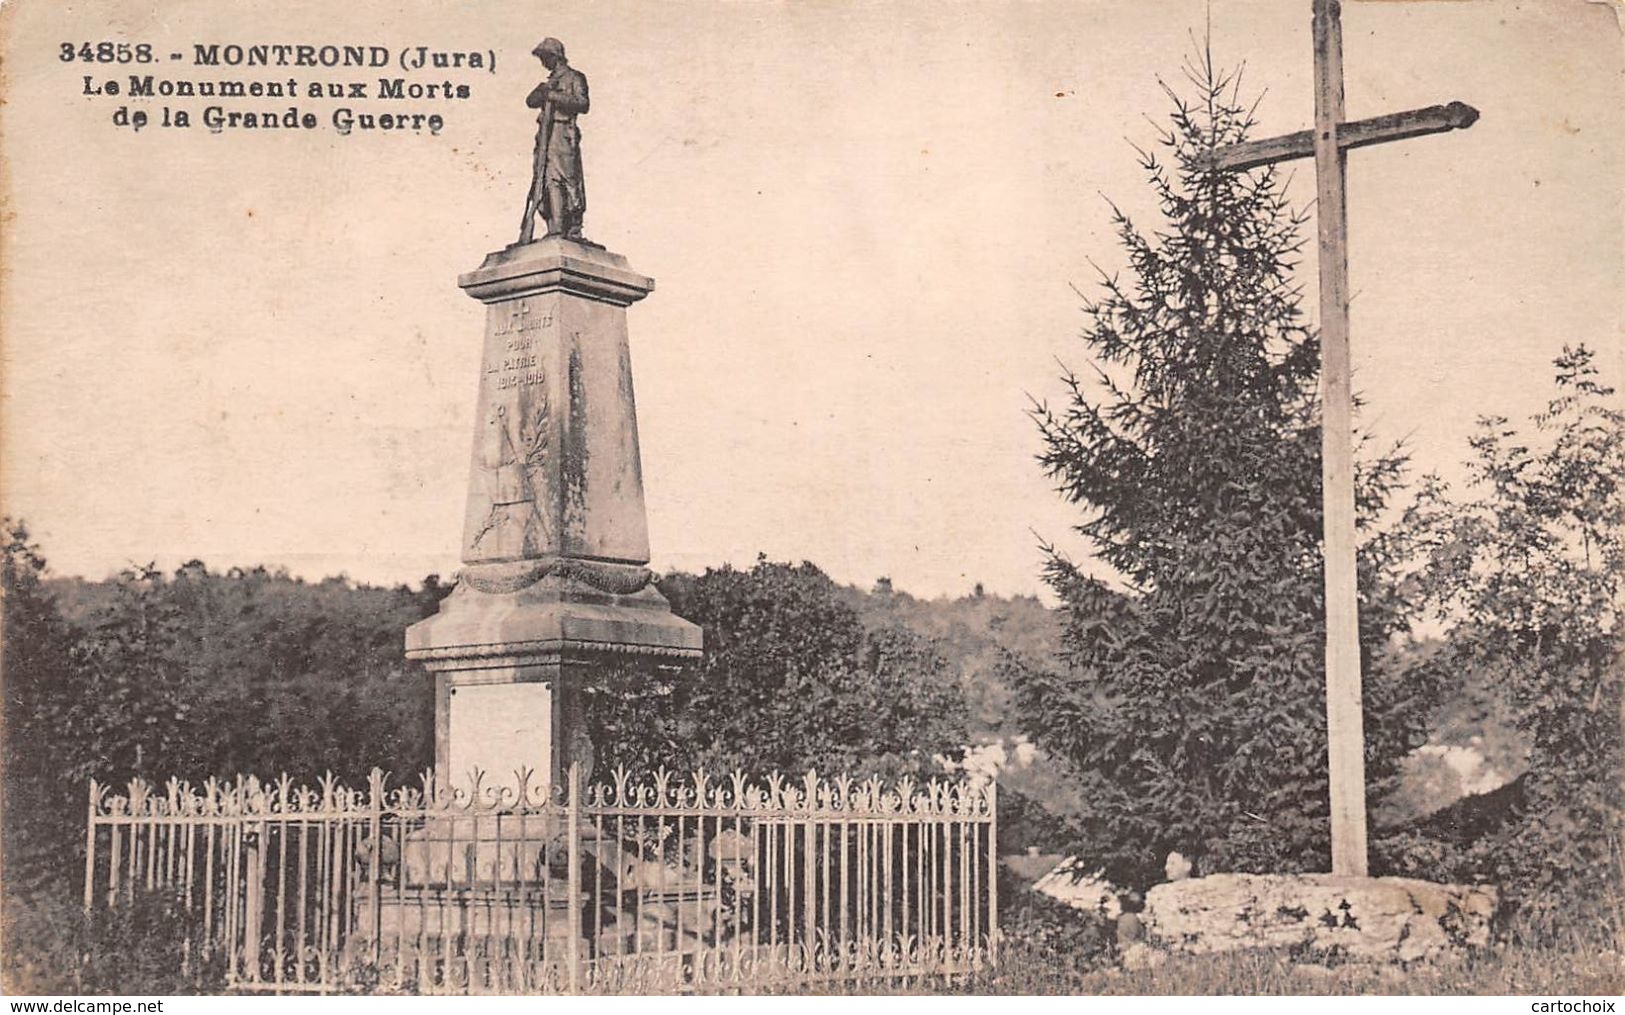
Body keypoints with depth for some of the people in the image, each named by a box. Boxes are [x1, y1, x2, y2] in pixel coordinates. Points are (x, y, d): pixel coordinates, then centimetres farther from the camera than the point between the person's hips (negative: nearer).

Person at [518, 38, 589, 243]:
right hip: (545, 135, 7)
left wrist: (553, 95, -14)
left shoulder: (574, 77, 4)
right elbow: (531, 101, 15)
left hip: (563, 134, -7)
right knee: (544, 179, -2)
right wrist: (542, 91, -5)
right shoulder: (551, 80, 25)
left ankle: (574, 232, -12)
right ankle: (554, 230, -5)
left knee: (567, 180, -11)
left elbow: (583, 104, -10)